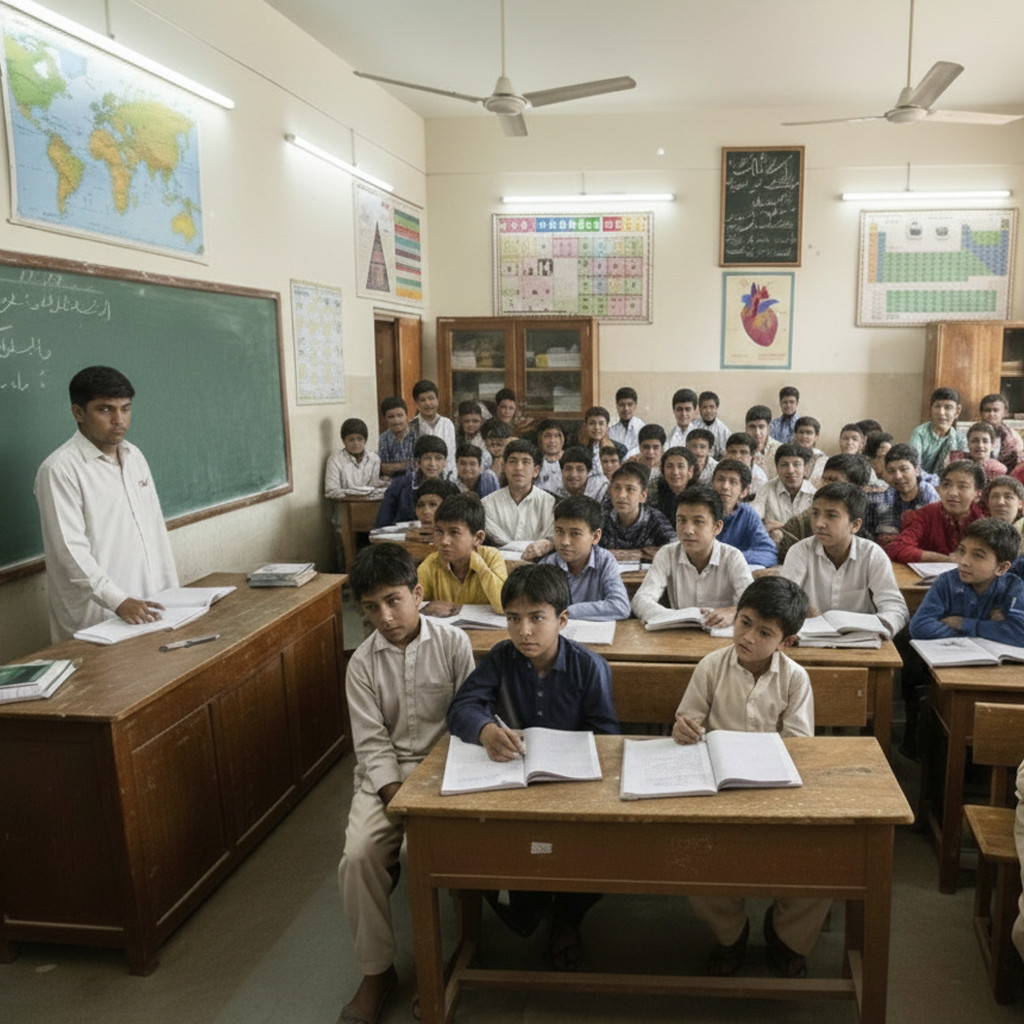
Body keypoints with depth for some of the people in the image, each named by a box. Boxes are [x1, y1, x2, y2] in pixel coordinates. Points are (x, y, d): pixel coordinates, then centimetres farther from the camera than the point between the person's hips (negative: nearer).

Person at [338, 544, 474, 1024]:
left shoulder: (453, 642, -6)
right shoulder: (363, 662, -1)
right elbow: (371, 742, -3)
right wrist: (395, 795, -17)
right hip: (385, 773, 2)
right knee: (358, 855, -20)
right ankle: (376, 971, 2)